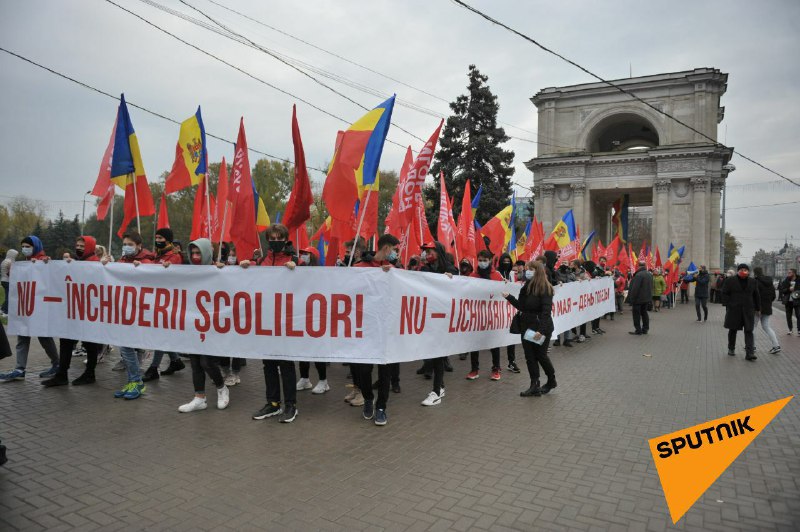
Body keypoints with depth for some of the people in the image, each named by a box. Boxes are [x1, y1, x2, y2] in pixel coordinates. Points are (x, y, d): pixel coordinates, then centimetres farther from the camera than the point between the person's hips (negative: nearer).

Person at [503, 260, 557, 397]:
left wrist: (541, 330, -25)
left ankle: (551, 381, 29)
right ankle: (534, 386, 9)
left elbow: (546, 311, -19)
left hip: (542, 328, -7)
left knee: (540, 355, 5)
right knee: (530, 357, 4)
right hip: (527, 326, 7)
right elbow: (521, 306, 9)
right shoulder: (526, 287, 8)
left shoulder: (545, 288, -13)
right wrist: (509, 297, -3)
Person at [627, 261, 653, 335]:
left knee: (636, 314, -1)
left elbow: (635, 288, -21)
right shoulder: (649, 274, 9)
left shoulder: (638, 275, -21)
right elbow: (651, 287, 17)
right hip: (647, 298, 8)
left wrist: (631, 299, -16)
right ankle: (645, 329, 19)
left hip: (638, 298, -8)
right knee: (644, 313, 16)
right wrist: (649, 297, 23)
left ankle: (638, 330, 1)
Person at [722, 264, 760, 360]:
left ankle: (749, 353, -8)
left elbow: (756, 296, 13)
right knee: (733, 330, 10)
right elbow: (725, 293, -1)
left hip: (748, 310, 2)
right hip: (734, 310, -2)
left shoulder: (752, 281, 8)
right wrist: (727, 305, -10)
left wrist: (757, 308, 12)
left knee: (749, 331, -5)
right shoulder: (730, 281, -1)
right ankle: (731, 349, 26)